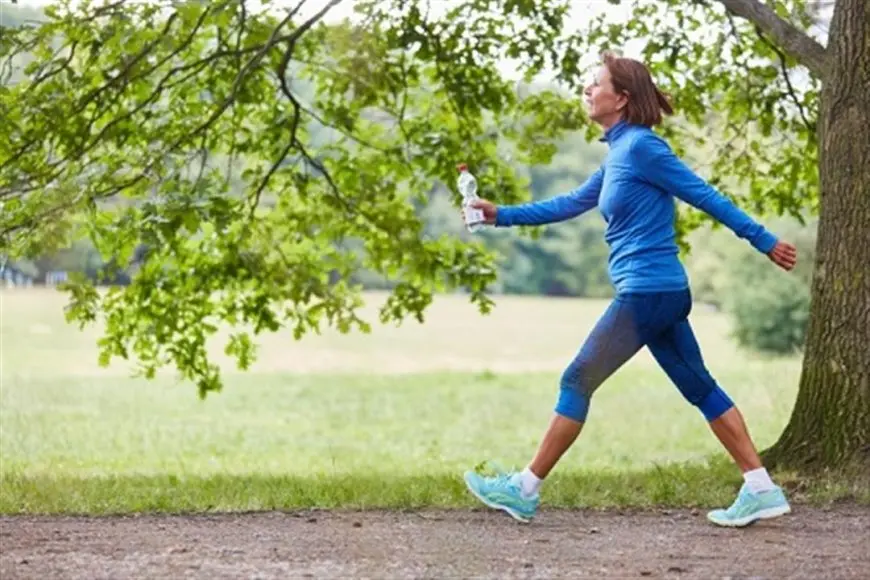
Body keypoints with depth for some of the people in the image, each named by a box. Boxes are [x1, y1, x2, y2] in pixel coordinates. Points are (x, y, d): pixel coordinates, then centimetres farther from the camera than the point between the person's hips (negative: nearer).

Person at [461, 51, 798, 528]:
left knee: (577, 382, -2)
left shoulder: (640, 146, -12)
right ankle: (762, 491, 10)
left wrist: (764, 242, -8)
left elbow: (704, 195, -11)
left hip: (646, 292, -9)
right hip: (661, 292, 9)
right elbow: (572, 204, 23)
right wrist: (501, 215, 19)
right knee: (699, 387, 10)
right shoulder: (618, 153, 15)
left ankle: (525, 491, 5)